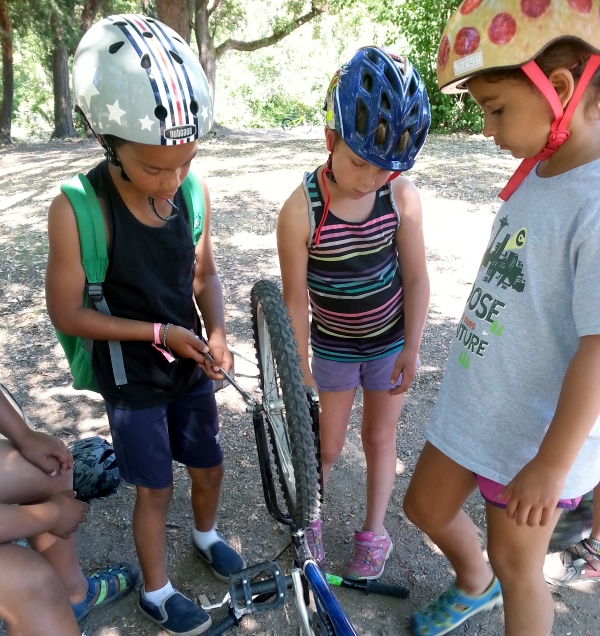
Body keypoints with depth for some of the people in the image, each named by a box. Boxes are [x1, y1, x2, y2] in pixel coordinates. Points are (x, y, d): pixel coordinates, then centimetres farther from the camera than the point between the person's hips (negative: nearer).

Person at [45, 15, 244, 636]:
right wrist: (159, 333, -21)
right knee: (155, 490, 13)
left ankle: (205, 533, 54)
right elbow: (67, 313, -15)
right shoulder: (77, 210, -23)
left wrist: (217, 333, -14)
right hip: (132, 380, -4)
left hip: (191, 369, 4)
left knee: (208, 466, 20)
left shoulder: (192, 193, -10)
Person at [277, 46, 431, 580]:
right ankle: (309, 517, 42)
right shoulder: (301, 210, -24)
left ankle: (374, 532, 38)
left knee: (380, 437, 15)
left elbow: (416, 277, -9)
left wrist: (411, 347, -6)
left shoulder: (403, 196, -18)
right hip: (332, 346, -1)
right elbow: (295, 298, -17)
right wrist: (300, 367, -11)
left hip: (390, 340, 2)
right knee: (328, 444, 12)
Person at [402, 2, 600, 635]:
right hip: (471, 403, 8)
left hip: (536, 432, -8)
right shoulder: (535, 174, 1)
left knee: (516, 565, 15)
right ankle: (472, 582, 55)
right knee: (426, 506, 24)